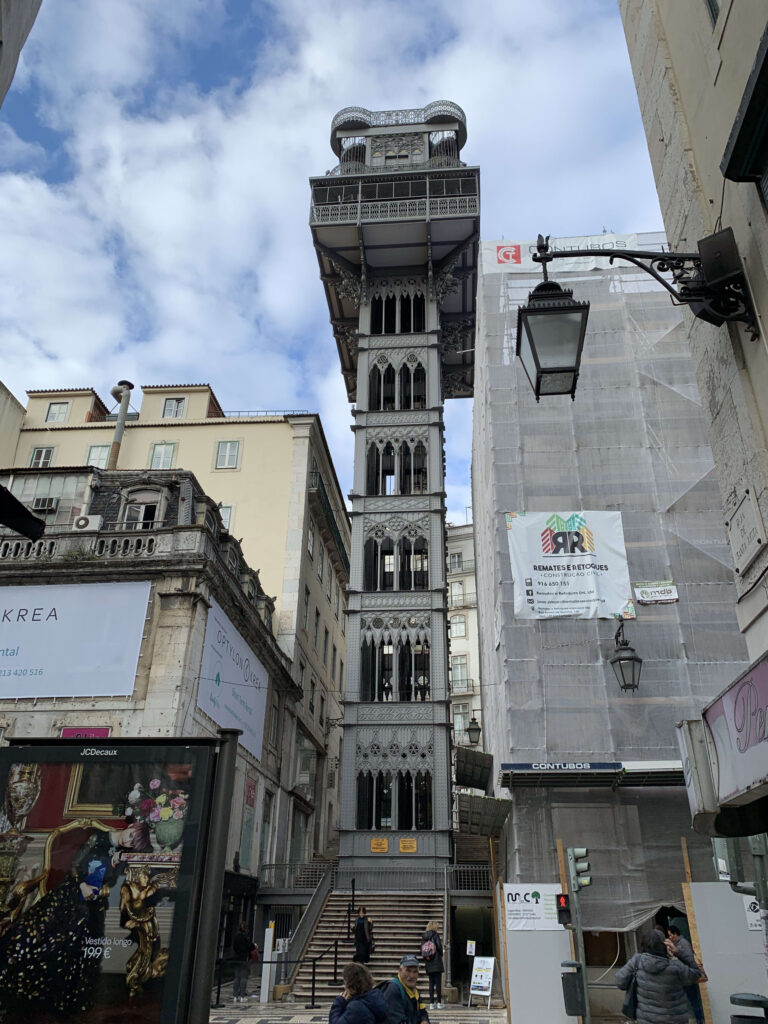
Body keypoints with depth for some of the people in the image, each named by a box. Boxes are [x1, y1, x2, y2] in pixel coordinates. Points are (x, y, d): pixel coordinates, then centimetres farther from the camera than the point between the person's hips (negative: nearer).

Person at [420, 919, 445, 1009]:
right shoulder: (435, 935, -8)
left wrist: (425, 961, 13)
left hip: (428, 964, 5)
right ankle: (439, 1002, 2)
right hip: (437, 963, -5)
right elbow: (439, 946, -12)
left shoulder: (423, 937, 7)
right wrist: (441, 954, 8)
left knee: (431, 983, 9)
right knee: (438, 982, 2)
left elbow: (422, 950, 6)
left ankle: (431, 1003, 7)